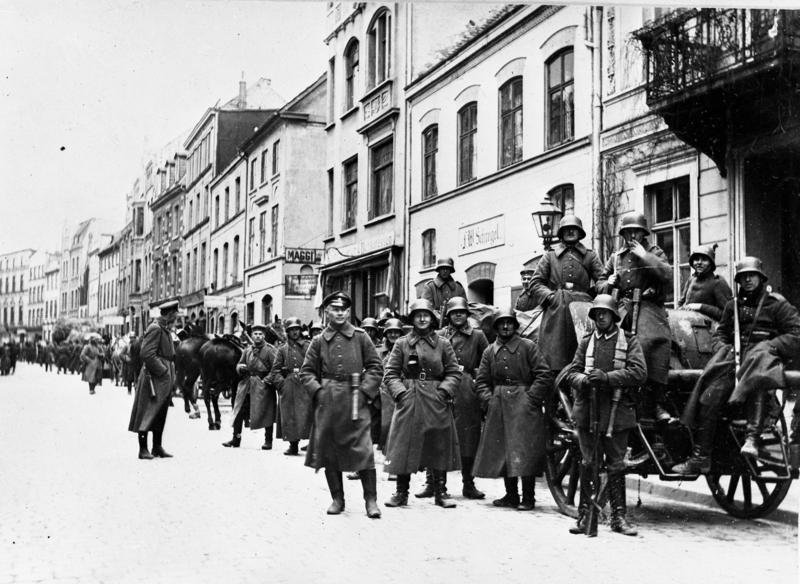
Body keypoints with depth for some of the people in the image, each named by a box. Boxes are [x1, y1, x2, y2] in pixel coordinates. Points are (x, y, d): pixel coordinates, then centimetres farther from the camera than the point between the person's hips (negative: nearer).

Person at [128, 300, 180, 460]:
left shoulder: (165, 330, 16)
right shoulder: (155, 329, -14)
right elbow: (146, 354, -22)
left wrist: (171, 373, 12)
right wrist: (162, 370, -19)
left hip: (165, 380, 10)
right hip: (154, 379, -10)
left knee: (161, 415, 13)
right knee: (147, 414, -3)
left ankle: (157, 447, 19)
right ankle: (143, 449, 1)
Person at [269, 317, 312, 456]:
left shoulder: (308, 347, 8)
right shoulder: (282, 349, 12)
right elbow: (275, 370, 9)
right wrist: (281, 383, -5)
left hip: (305, 386, -2)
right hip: (288, 387, 2)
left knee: (307, 414, -8)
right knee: (289, 416, 0)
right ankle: (293, 445, 8)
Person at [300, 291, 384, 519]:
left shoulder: (360, 337, 5)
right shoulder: (319, 341, 9)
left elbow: (376, 367, 6)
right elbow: (306, 371, 12)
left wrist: (364, 391, -5)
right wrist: (318, 391, -3)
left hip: (355, 401, -2)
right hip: (327, 401, 2)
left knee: (363, 449, -7)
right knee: (329, 450, 5)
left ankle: (371, 500, 1)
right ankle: (337, 498, 18)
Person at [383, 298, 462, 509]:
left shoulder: (443, 344, 7)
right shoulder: (402, 344, 6)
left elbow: (454, 373, 6)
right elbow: (390, 373, 3)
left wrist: (444, 391, -9)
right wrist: (400, 392, -10)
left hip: (437, 402, 1)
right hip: (408, 402, -1)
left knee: (439, 448, 3)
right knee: (405, 447, 0)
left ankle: (440, 493, 13)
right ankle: (402, 493, 11)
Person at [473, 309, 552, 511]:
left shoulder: (527, 347, 1)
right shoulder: (489, 351, 13)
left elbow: (544, 375, -4)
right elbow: (481, 381, 13)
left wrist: (531, 398, -11)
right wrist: (489, 399, -3)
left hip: (524, 405, -4)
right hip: (498, 407, 4)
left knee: (525, 452, -7)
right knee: (501, 452, 6)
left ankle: (528, 498, 1)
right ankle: (511, 496, 16)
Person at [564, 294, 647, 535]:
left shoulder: (629, 341, 3)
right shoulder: (586, 341, 11)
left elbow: (639, 372, -10)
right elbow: (571, 373, 8)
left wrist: (608, 377, -19)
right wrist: (584, 380, -15)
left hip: (617, 412, -2)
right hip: (588, 411, 2)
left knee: (616, 466, 6)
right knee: (588, 464, 6)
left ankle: (618, 517, 14)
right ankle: (585, 514, 12)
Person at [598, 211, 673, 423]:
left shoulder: (654, 252, 14)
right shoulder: (616, 257, 24)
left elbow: (667, 274, -5)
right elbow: (599, 284, 31)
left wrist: (644, 256, -6)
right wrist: (608, 284, 8)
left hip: (648, 307, -2)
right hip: (622, 306, 2)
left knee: (658, 343, -26)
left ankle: (656, 403, -20)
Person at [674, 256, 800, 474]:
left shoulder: (777, 303, 7)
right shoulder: (733, 305, 22)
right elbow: (720, 333, 27)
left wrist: (768, 346, -14)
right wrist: (724, 348, 4)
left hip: (763, 358, -4)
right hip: (734, 358, 4)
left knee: (756, 381, -42)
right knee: (708, 397, -21)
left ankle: (752, 437, -45)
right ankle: (699, 457, -20)